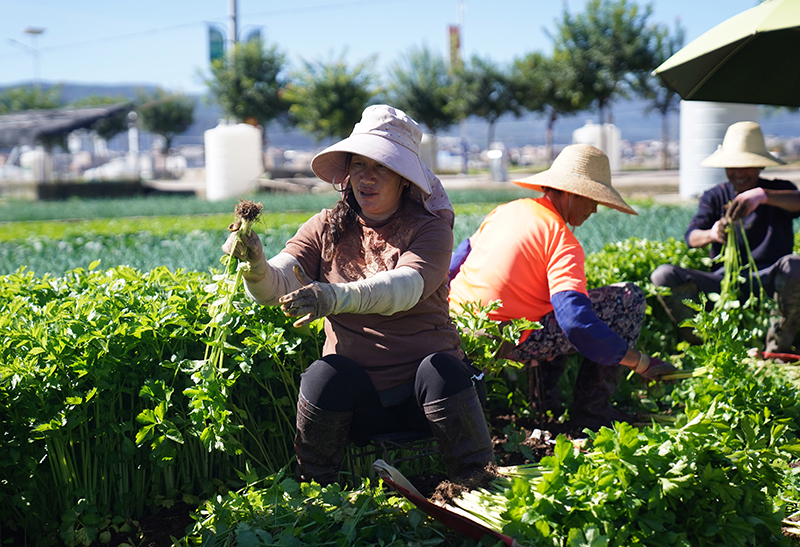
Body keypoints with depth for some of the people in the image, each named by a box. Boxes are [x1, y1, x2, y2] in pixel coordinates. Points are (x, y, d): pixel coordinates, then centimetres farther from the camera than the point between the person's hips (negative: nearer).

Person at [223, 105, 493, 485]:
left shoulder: (429, 228, -3)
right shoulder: (325, 229, 7)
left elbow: (406, 286, -24)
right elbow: (277, 285, -7)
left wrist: (335, 297, -42)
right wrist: (256, 266, -32)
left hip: (423, 395, -2)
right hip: (357, 396, 2)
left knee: (440, 370, -31)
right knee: (326, 373, -28)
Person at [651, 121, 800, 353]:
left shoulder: (778, 189, 8)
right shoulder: (715, 197, 12)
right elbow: (692, 237, -6)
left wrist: (763, 195, -38)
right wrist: (711, 234, -31)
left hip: (767, 281, -1)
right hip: (723, 280, 1)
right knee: (663, 275, -21)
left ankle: (777, 348, -22)